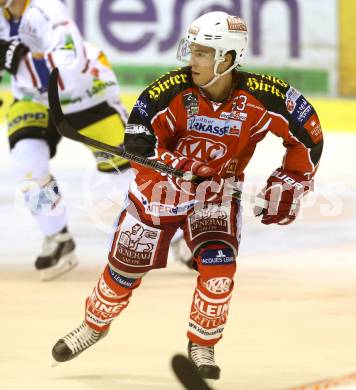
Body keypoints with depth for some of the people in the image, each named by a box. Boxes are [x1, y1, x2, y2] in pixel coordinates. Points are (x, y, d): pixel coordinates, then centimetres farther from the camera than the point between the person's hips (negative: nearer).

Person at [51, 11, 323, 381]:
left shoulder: (260, 96, -22)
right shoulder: (173, 90, -23)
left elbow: (307, 131, -8)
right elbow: (138, 139, -18)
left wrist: (289, 183, -6)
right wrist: (172, 166, -34)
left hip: (217, 189, 0)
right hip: (162, 184, 0)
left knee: (218, 266, -18)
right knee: (127, 264, 6)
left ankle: (202, 346, 3)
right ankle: (95, 324, 33)